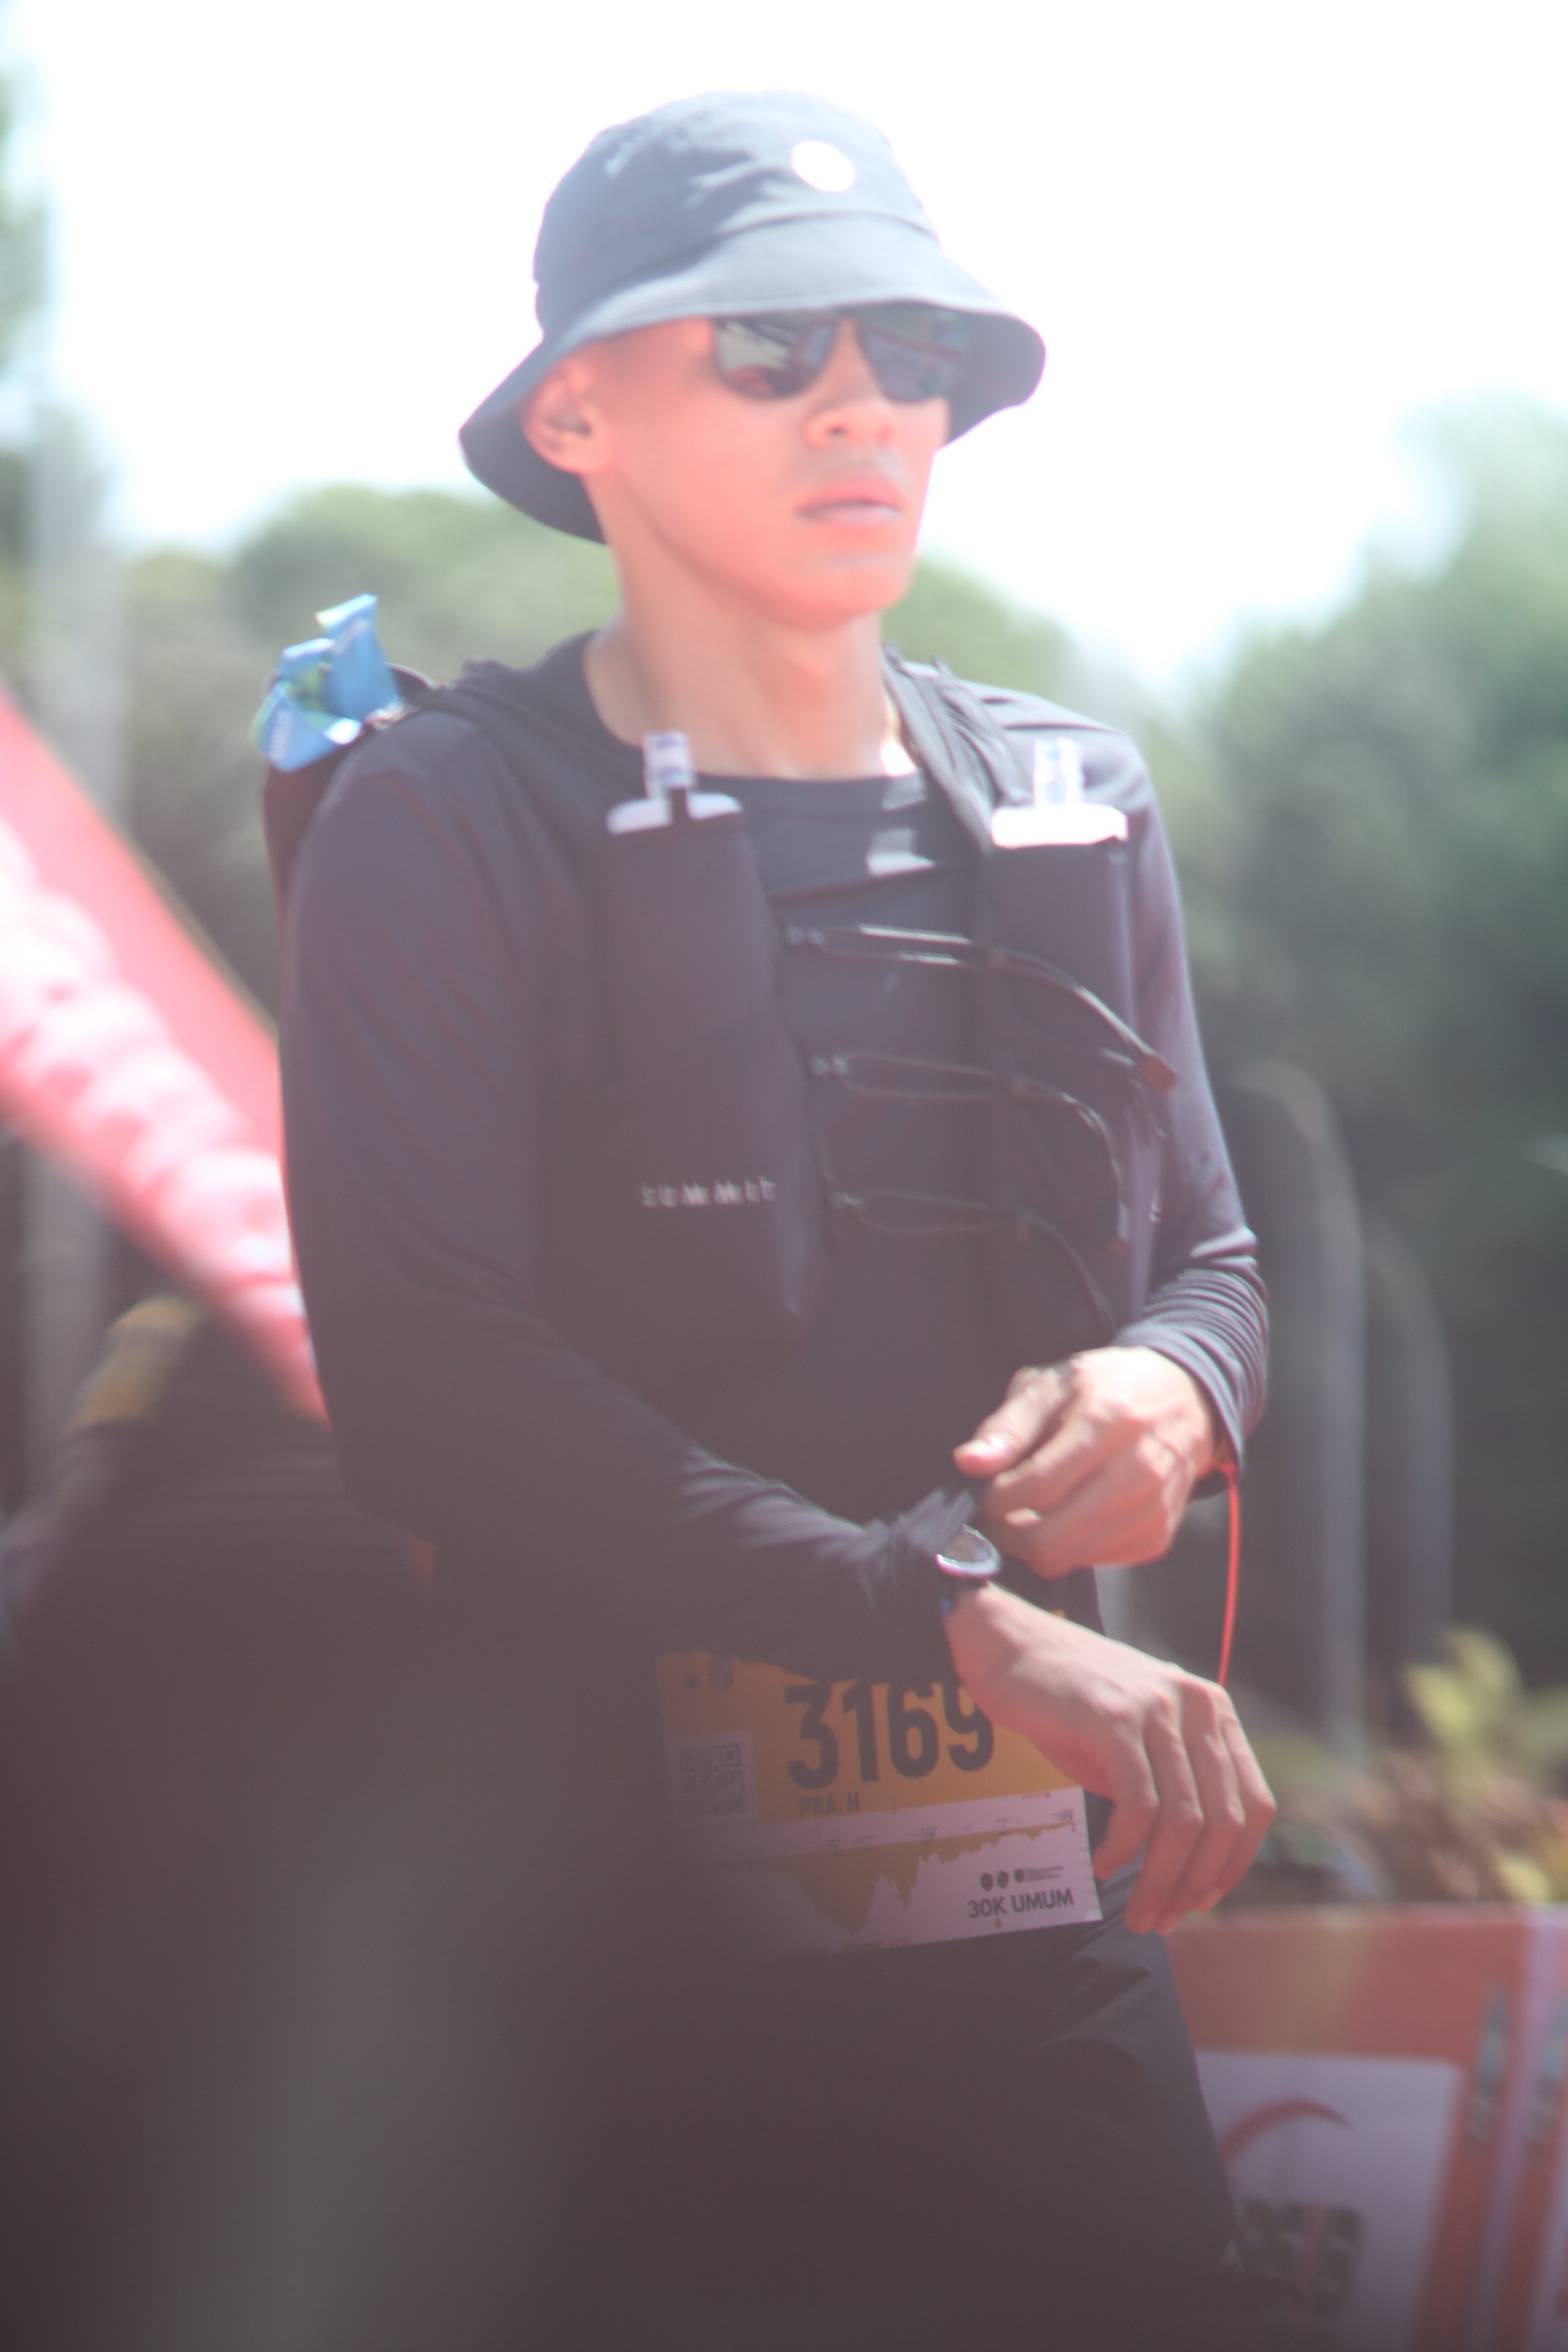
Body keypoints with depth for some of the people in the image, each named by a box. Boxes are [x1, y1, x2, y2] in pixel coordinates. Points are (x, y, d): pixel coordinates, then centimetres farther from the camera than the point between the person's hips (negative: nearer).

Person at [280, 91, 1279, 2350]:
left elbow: (1211, 1250, 20)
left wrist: (1170, 1387, -7)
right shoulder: (451, 827, -6)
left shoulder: (1075, 810, 12)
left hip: (1032, 1906, 5)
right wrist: (964, 1628, -22)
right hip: (612, 1894, -5)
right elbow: (431, 1381, -16)